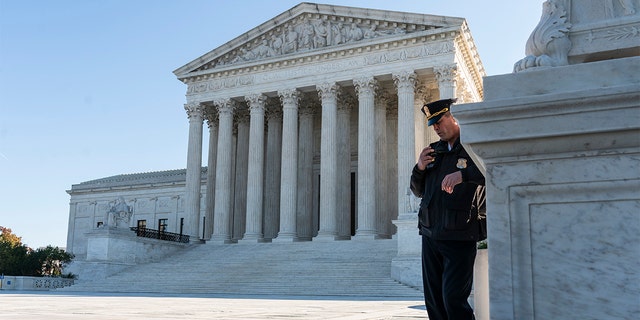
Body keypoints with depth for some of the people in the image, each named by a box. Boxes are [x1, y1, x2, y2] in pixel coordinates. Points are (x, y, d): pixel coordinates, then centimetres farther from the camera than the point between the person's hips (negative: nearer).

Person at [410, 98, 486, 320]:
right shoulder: (434, 151, 15)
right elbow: (418, 191, 20)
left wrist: (463, 174, -35)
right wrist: (419, 168, 1)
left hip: (459, 237, -6)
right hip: (430, 235, 6)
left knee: (453, 300, -10)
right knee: (433, 301, 9)